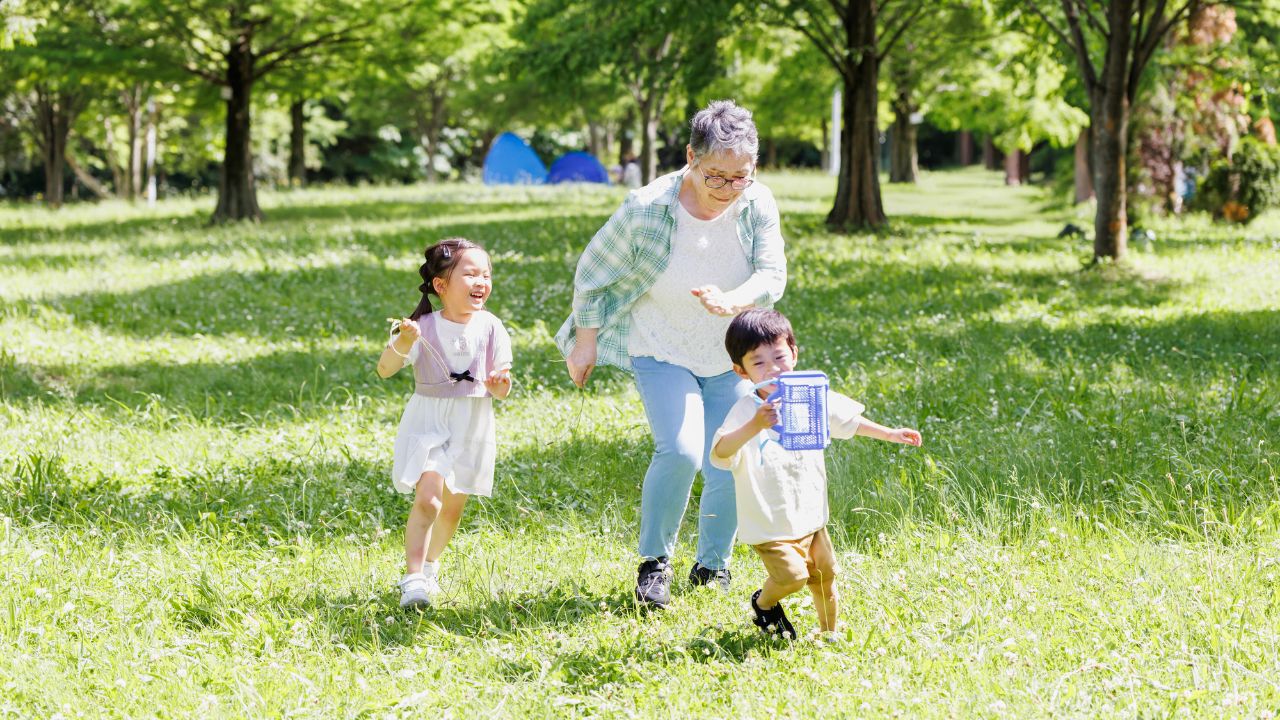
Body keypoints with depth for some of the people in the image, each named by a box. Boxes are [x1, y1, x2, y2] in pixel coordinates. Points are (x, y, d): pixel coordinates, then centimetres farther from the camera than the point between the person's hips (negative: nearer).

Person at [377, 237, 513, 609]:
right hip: (428, 421, -3)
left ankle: (430, 565, 37)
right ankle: (413, 578, -19)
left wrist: (500, 383, -23)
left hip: (472, 426, 3)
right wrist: (402, 344, -36)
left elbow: (501, 390, 1)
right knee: (427, 499, -19)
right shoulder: (424, 328, -13)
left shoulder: (490, 328, -6)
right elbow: (384, 369, -18)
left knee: (453, 506, 14)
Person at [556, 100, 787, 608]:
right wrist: (585, 342, -3)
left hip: (730, 359, 3)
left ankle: (712, 566, 26)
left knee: (729, 468, -1)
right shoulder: (646, 210, -22)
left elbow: (772, 275, -18)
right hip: (662, 352, -3)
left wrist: (731, 302, -40)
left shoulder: (757, 205, -14)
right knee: (680, 451, -23)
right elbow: (594, 270, -9)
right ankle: (654, 561, -1)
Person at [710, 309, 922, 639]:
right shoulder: (746, 412, -23)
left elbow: (846, 420, 17)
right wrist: (753, 427, -56)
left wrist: (890, 434, 19)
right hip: (769, 524, -6)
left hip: (811, 516, 6)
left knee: (825, 576, 15)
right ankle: (763, 603, 15)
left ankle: (830, 633, 40)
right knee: (792, 575, -19)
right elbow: (720, 453, -41)